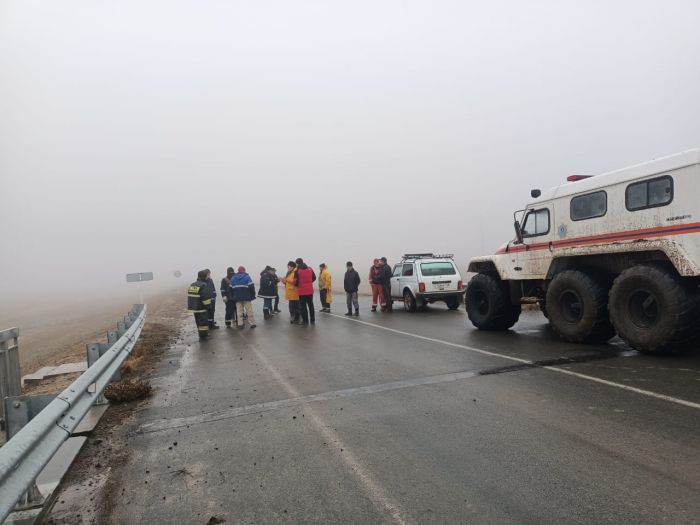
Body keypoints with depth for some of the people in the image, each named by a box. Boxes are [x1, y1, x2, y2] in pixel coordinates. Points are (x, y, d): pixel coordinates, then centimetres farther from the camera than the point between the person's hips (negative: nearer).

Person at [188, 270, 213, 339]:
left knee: (198, 321, 17)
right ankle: (203, 335, -2)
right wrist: (209, 306, -12)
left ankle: (202, 334, 26)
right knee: (203, 321, -2)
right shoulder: (203, 286, -18)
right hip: (201, 308, -8)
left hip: (194, 307, 8)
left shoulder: (192, 285, 10)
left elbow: (190, 296, 16)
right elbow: (206, 297, -21)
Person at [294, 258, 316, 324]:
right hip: (310, 291, 4)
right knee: (310, 305, 14)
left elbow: (295, 281, -12)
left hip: (302, 292, -4)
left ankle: (305, 320, 7)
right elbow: (314, 278, 10)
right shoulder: (310, 269, 2)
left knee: (303, 306, 5)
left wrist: (298, 285, 10)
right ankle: (312, 320, 19)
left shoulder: (297, 271, -12)